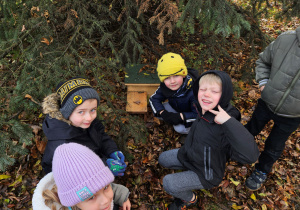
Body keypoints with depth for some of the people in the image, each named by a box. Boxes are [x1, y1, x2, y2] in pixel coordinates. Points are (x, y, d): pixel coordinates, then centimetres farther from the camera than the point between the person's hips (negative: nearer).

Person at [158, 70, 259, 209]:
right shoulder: (203, 110, -16)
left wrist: (229, 122, -53)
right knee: (163, 159, 16)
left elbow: (250, 155, -53)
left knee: (168, 183, -18)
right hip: (189, 155, 7)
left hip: (206, 174, -7)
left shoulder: (224, 127, -38)